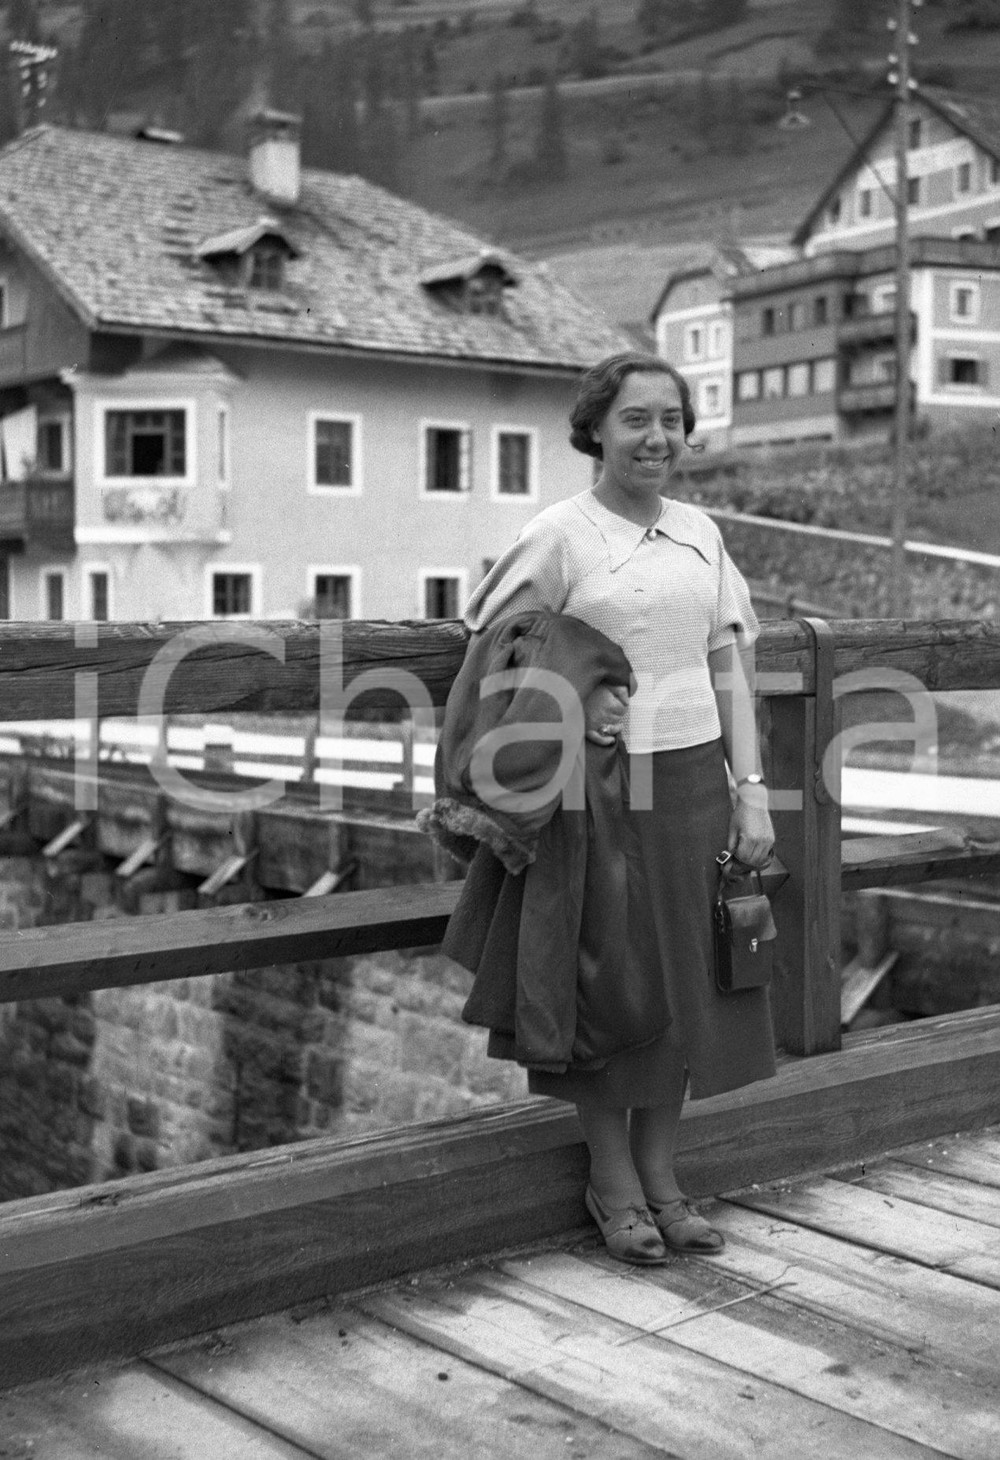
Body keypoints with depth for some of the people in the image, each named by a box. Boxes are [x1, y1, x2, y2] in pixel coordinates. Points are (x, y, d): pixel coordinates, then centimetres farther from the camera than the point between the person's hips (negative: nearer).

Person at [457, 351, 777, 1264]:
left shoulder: (700, 533, 9)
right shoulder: (559, 536, -6)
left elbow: (729, 672, 9)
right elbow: (490, 651, 0)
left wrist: (750, 791, 3)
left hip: (695, 781, 5)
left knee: (685, 981, 10)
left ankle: (660, 1172, 26)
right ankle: (612, 1182, 22)